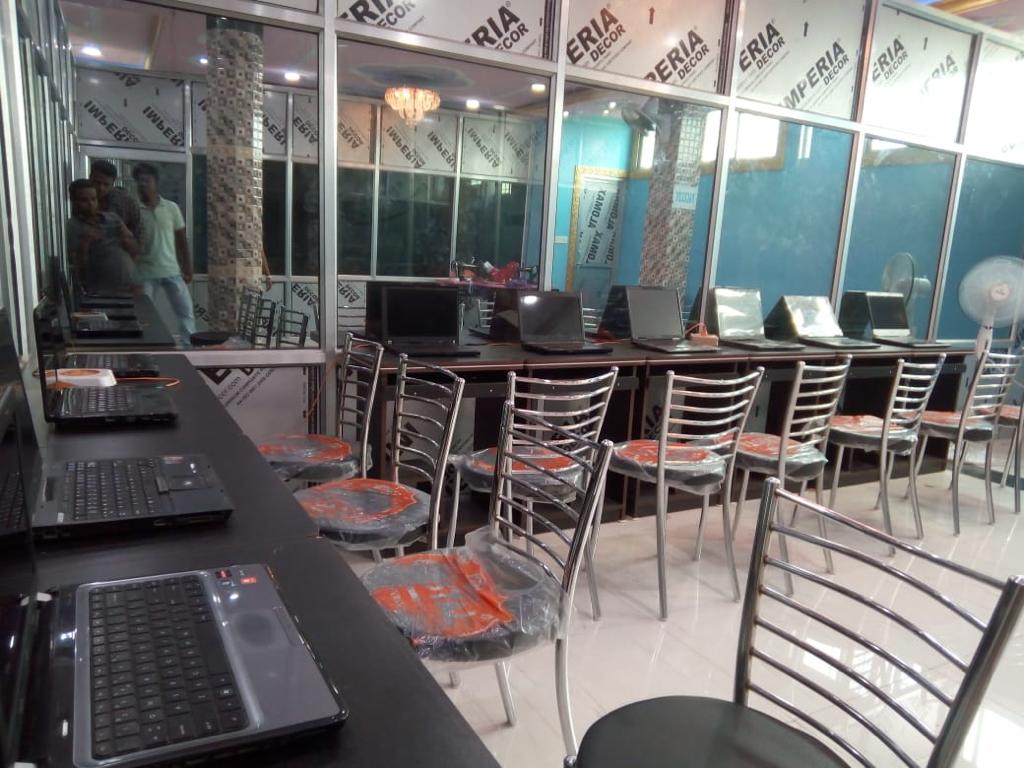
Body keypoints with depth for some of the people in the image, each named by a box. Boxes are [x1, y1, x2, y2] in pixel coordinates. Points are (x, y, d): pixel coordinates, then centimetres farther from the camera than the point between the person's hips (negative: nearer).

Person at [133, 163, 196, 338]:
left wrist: (187, 269, 5)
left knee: (186, 311, 1)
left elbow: (182, 241, 7)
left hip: (172, 271, 1)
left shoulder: (172, 208, 2)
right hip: (145, 273, -1)